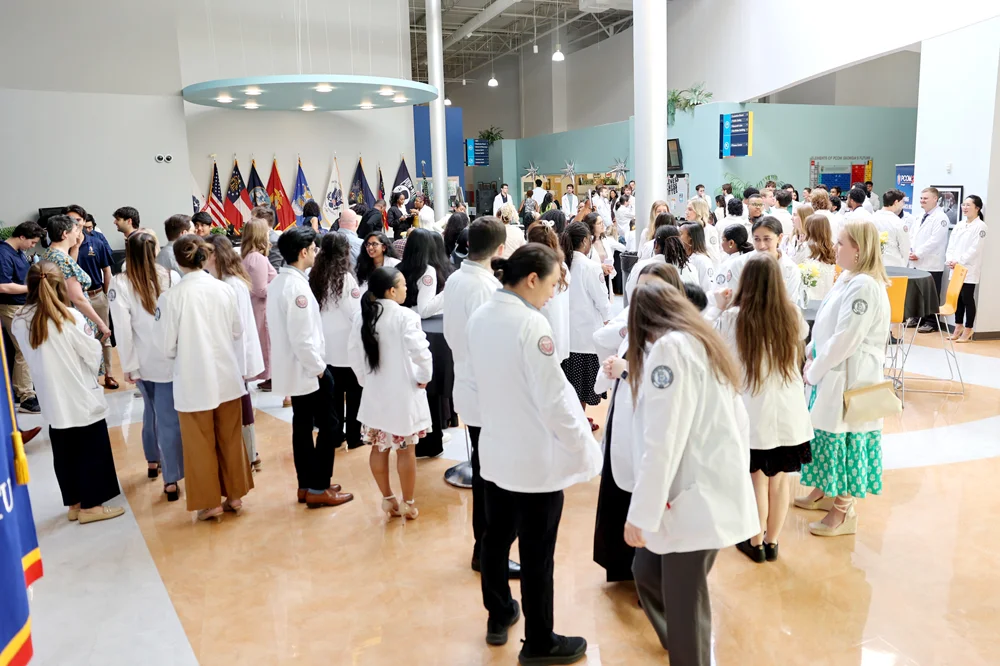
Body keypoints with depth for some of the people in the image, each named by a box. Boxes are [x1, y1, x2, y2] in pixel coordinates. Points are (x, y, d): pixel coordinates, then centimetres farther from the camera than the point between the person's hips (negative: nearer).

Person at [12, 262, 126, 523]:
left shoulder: (19, 323, -3)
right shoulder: (70, 317, -16)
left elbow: (33, 360, 6)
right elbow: (93, 353, -9)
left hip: (53, 400, 5)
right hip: (83, 397, -4)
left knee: (64, 453, 15)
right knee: (92, 451, 8)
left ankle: (74, 504, 26)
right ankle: (90, 505, 15)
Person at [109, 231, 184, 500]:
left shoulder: (120, 283, -7)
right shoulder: (171, 277, -7)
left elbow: (122, 327, -10)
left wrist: (128, 365, -3)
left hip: (143, 359, 2)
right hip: (170, 357, -2)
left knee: (151, 409, 24)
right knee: (169, 417, 1)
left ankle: (153, 461, 40)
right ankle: (171, 481, 0)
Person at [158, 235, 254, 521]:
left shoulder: (170, 296, -14)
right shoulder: (225, 289, -5)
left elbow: (169, 347, -8)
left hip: (193, 382, -3)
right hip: (227, 377, 3)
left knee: (201, 445, 12)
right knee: (231, 439, 17)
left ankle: (210, 503, 22)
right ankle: (234, 495, 28)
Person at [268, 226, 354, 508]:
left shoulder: (277, 282, 9)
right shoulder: (297, 286, -22)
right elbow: (301, 337, -26)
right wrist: (318, 367, -15)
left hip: (294, 368, 10)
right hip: (306, 368, -9)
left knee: (302, 425, 15)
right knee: (329, 425, 0)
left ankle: (306, 485, 23)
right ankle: (318, 488, 7)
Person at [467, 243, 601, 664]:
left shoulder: (479, 317, 1)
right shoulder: (531, 324, -22)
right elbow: (553, 399, -21)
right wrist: (583, 446, -8)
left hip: (495, 449, 8)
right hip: (536, 457, -8)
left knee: (497, 537, 21)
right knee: (536, 553, 7)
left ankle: (499, 616, 41)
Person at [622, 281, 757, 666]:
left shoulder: (669, 348, -12)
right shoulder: (703, 343, 17)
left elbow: (662, 442, -19)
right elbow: (733, 420, 17)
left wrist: (641, 513, -16)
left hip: (695, 497, -10)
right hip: (707, 491, 10)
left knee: (682, 600, 0)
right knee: (647, 572, 18)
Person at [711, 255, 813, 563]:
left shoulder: (733, 318, -15)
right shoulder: (792, 315, -6)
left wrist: (722, 310, 9)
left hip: (753, 413, -2)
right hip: (788, 411, 2)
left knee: (757, 478, 11)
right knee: (781, 479, 13)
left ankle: (756, 543, 26)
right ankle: (772, 542, 28)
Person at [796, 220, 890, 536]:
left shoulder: (865, 286, -22)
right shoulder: (847, 279, 8)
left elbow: (844, 340, -24)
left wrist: (813, 372, -14)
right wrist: (811, 356, 3)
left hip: (849, 377, -9)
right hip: (830, 372, 9)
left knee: (844, 437, 2)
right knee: (827, 433, 19)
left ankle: (843, 512, 17)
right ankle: (823, 491, 37)